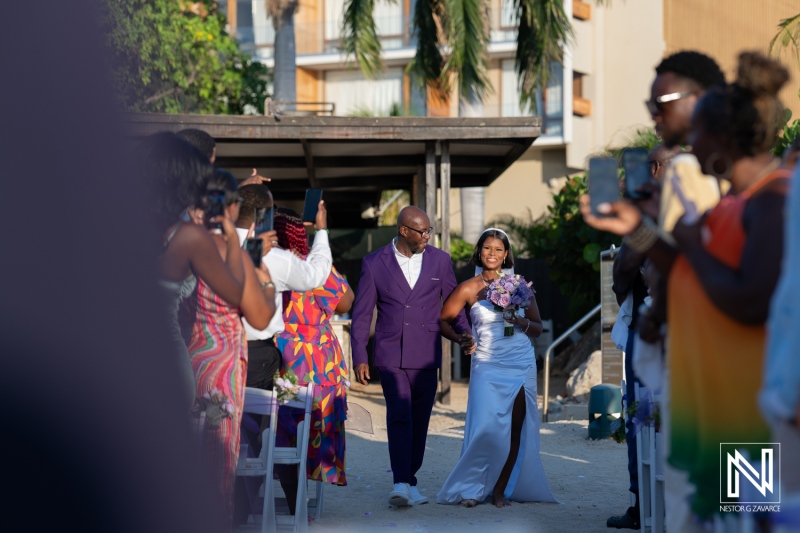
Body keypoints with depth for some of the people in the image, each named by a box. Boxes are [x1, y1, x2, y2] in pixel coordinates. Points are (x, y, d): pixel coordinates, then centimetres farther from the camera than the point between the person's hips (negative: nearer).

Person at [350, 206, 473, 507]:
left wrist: (463, 331, -7)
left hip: (425, 357, 3)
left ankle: (409, 482, 19)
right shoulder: (374, 263, 0)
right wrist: (359, 358, -3)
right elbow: (361, 313, 2)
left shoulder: (440, 261, 6)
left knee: (419, 421, 6)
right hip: (390, 355, -2)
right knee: (399, 416, -15)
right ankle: (401, 484, -21)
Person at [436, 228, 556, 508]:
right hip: (487, 366, -2)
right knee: (487, 430, -13)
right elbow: (442, 321, 6)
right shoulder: (469, 289, 1)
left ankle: (500, 489, 11)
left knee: (515, 431, 0)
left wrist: (522, 322, -9)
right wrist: (461, 339, -9)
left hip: (522, 365, 2)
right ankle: (471, 487, 4)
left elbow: (538, 329, 11)